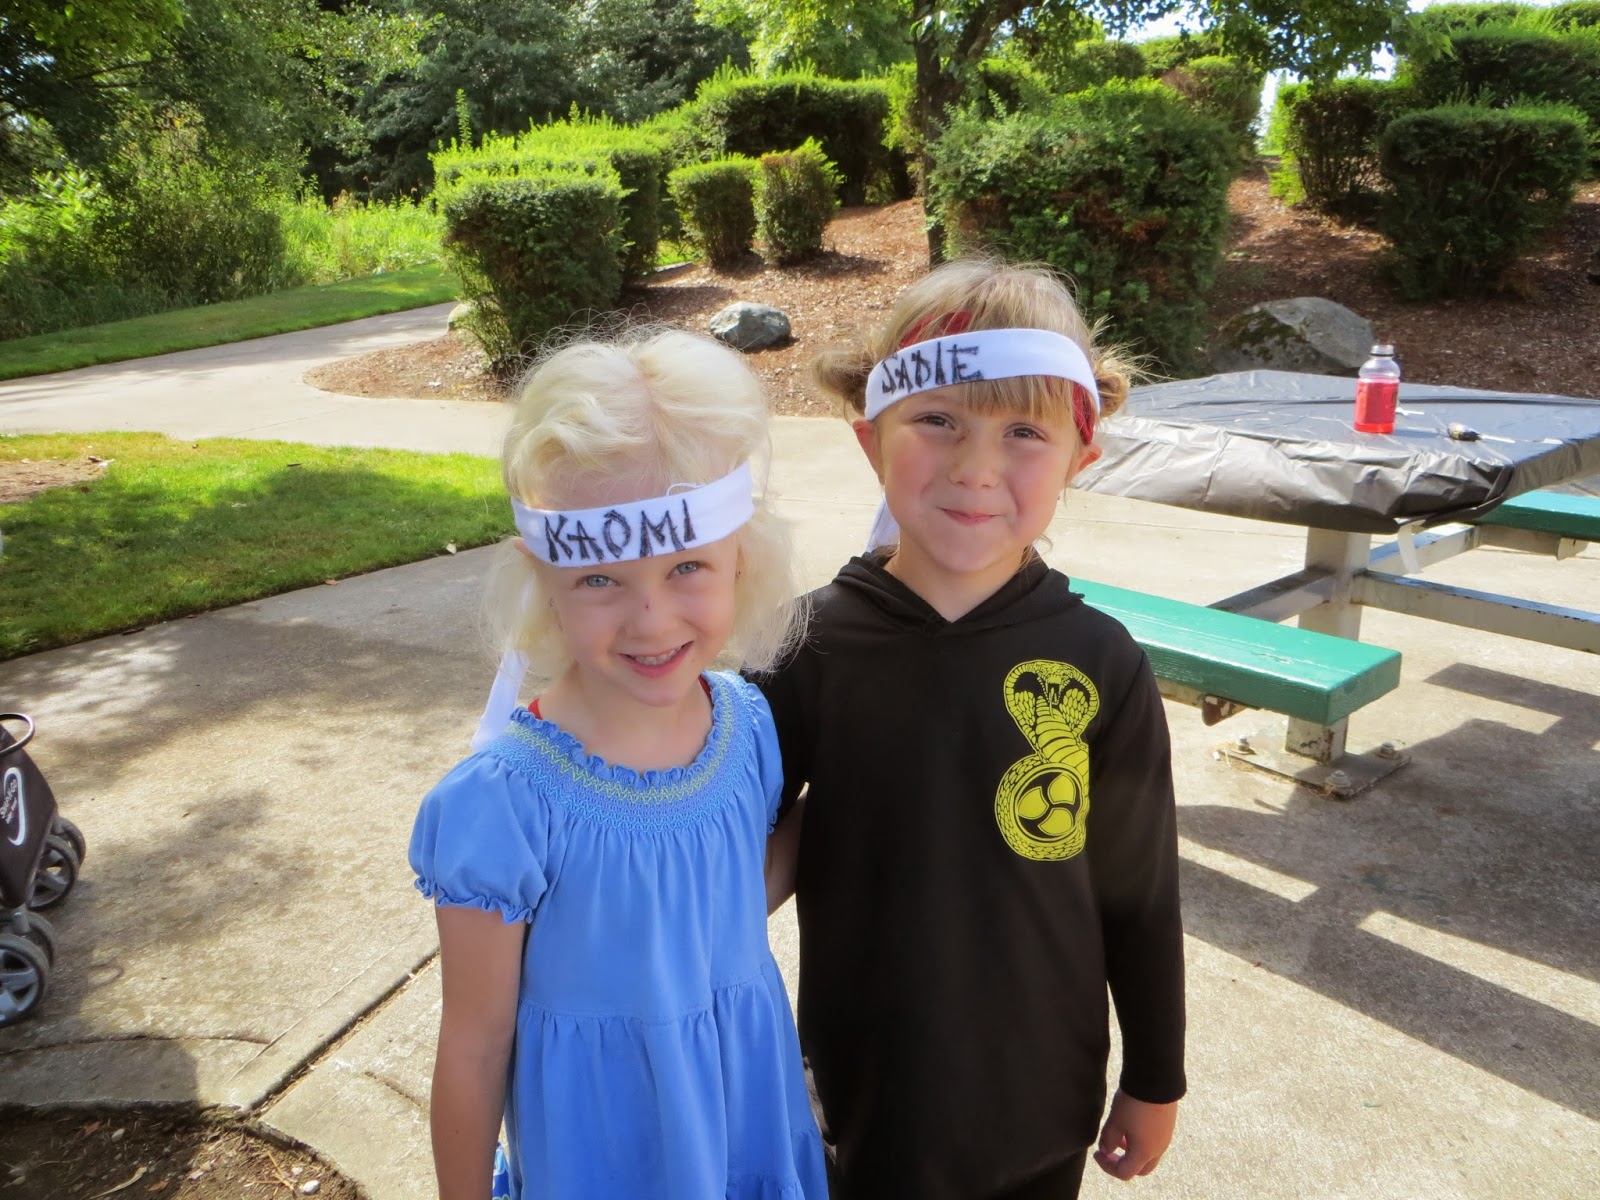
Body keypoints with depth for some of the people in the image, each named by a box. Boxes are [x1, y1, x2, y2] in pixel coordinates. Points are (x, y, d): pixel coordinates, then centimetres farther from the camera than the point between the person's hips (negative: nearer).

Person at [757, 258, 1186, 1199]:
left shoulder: (1100, 664, -14)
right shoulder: (812, 647, -16)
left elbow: (1141, 893, -4)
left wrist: (1155, 1081, 4)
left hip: (1044, 1101, 1)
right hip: (865, 1094, 0)